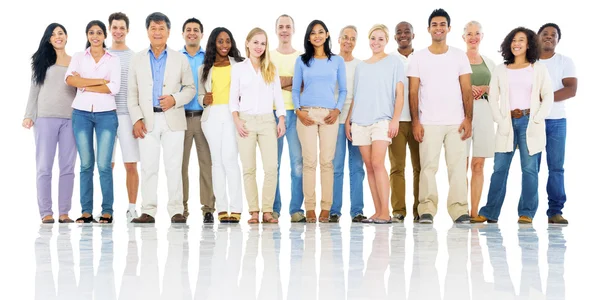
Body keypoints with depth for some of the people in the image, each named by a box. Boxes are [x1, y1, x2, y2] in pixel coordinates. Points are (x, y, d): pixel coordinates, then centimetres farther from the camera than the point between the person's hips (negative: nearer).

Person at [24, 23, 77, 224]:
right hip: (45, 118, -1)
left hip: (70, 119, 1)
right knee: (44, 167, -3)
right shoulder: (42, 61, 10)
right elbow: (34, 90, 9)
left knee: (68, 167, 0)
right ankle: (46, 212, -1)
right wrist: (29, 115, 0)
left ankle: (64, 212, 3)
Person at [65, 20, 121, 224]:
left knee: (104, 165, -5)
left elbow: (114, 88, -7)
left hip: (106, 114, -1)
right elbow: (70, 79, -9)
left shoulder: (113, 60, 7)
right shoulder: (78, 58, 10)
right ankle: (86, 211, 7)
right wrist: (100, 81, -12)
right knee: (86, 165, 3)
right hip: (82, 113, 2)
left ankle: (107, 211, 1)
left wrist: (85, 85, -6)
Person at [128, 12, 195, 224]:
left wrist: (175, 99, -10)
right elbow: (132, 93, 8)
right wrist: (136, 119, -3)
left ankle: (176, 211, 0)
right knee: (148, 167, -1)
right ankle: (148, 211, 3)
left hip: (172, 120, -1)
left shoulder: (180, 59, 9)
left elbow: (190, 88, 9)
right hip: (147, 120, 1)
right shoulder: (137, 59, 11)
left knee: (174, 167, -3)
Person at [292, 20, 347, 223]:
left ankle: (326, 208, -1)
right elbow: (295, 89, 10)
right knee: (309, 161, -5)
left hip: (329, 115, 0)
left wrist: (337, 110, -4)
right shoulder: (302, 61, 11)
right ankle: (310, 208, -2)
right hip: (307, 114, 0)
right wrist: (298, 111, -5)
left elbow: (343, 90, 11)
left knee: (327, 161, -4)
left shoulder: (337, 61, 11)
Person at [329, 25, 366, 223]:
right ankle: (334, 210, 0)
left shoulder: (361, 65, 13)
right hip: (336, 119, -2)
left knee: (357, 166, 0)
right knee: (335, 166, -4)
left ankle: (357, 211, 3)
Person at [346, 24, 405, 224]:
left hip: (382, 119, -5)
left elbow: (400, 94, 1)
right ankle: (378, 212, 4)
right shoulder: (361, 66, 19)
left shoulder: (394, 62, 7)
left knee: (378, 163, -18)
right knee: (369, 166, 2)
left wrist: (396, 119, -10)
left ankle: (385, 212, -17)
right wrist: (348, 119, 10)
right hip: (360, 120, 5)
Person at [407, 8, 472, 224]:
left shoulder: (459, 56, 11)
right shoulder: (418, 57, 8)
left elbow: (467, 90, 7)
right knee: (428, 167, -6)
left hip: (456, 123, 1)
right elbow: (413, 92, 5)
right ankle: (426, 210, -5)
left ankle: (459, 210, -2)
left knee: (457, 166, -4)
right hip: (428, 123, -1)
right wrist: (415, 121, -4)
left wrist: (468, 119, -3)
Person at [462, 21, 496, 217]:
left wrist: (485, 89, -3)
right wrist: (467, 89, -14)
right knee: (462, 164, -7)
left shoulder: (489, 63, 17)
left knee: (478, 165, 2)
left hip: (484, 112, 4)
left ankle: (474, 212, 4)